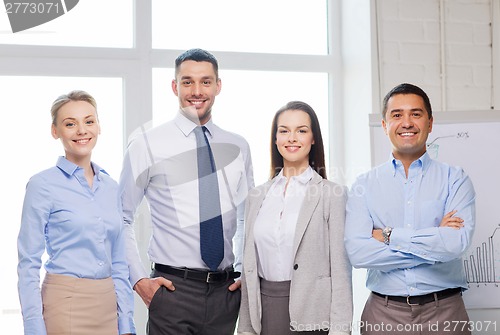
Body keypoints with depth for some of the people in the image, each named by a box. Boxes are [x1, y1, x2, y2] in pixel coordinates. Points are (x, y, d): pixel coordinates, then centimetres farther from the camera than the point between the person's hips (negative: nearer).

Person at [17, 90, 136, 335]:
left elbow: (119, 264, 12)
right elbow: (28, 265, -8)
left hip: (108, 306, 5)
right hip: (65, 306, -5)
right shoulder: (42, 185, -6)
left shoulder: (110, 187, 9)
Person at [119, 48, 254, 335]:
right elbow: (121, 219, 1)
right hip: (173, 289, -3)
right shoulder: (147, 144, -3)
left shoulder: (239, 147, 9)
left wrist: (246, 271, 9)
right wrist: (138, 279, -5)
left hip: (226, 290, 4)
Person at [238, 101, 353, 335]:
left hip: (312, 312, -4)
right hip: (265, 310, 4)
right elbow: (249, 265, 11)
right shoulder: (257, 196, 9)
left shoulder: (332, 194, -4)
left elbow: (340, 268, -6)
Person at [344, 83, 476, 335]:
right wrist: (435, 241, -13)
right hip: (384, 313, 0)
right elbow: (357, 252, -13)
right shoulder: (365, 185, 1)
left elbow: (457, 242, -16)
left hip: (444, 312, 0)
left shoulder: (455, 179, 0)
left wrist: (389, 235, -12)